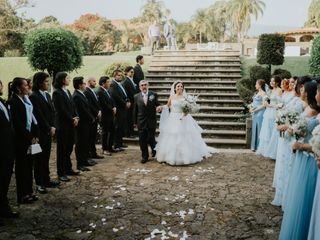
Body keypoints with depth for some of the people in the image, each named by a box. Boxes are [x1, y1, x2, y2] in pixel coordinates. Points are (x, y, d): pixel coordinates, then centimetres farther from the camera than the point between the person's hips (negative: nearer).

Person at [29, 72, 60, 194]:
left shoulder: (47, 95, 12)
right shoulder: (34, 96, -12)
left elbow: (52, 112, 10)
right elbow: (38, 115, -15)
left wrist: (52, 127, -2)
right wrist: (49, 128, -10)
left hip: (48, 131, 7)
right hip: (40, 132, -7)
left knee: (46, 156, 12)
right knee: (40, 157, 2)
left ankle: (46, 180, 22)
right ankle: (39, 183, 11)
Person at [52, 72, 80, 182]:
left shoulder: (67, 91, 14)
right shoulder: (57, 93, -11)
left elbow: (72, 106, 14)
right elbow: (62, 109, -16)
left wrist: (76, 117, 0)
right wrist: (72, 119, -11)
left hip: (71, 123, 7)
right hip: (62, 124, -7)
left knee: (69, 147, 12)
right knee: (62, 149, 1)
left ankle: (68, 169, 24)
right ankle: (61, 173, 9)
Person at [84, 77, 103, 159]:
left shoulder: (93, 92, 16)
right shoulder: (86, 92, -14)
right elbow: (89, 105, -19)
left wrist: (99, 111, 4)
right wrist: (97, 113, -14)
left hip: (96, 117, 9)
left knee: (94, 136, 12)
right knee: (91, 136, -2)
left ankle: (93, 153, 19)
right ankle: (91, 153, 5)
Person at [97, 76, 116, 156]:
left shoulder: (107, 91, 11)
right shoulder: (100, 92, -16)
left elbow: (111, 101, 15)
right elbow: (104, 104, -21)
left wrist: (114, 107, -3)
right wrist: (112, 110, -12)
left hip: (111, 114, 8)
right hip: (105, 116, -8)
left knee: (112, 131, 14)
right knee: (105, 132, 2)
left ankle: (110, 147, 26)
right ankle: (105, 149, 14)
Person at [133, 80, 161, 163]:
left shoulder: (153, 95, -1)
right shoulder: (136, 96, 2)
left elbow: (157, 105, 1)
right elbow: (135, 110, 6)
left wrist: (159, 108, -24)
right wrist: (135, 121, 6)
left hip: (151, 121, -1)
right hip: (141, 121, 2)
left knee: (150, 139, 2)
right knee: (142, 140, 5)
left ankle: (154, 149, 35)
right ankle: (145, 156, 22)